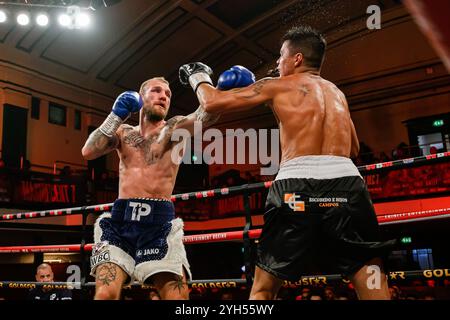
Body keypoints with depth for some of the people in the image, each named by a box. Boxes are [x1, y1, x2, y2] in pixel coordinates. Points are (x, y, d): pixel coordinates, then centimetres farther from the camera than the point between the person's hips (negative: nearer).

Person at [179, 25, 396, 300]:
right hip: (347, 183, 3)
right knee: (373, 286, 3)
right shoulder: (337, 93, 27)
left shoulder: (277, 86, 14)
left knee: (263, 289, 9)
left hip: (298, 186, -3)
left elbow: (212, 103, 16)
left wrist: (198, 77, 36)